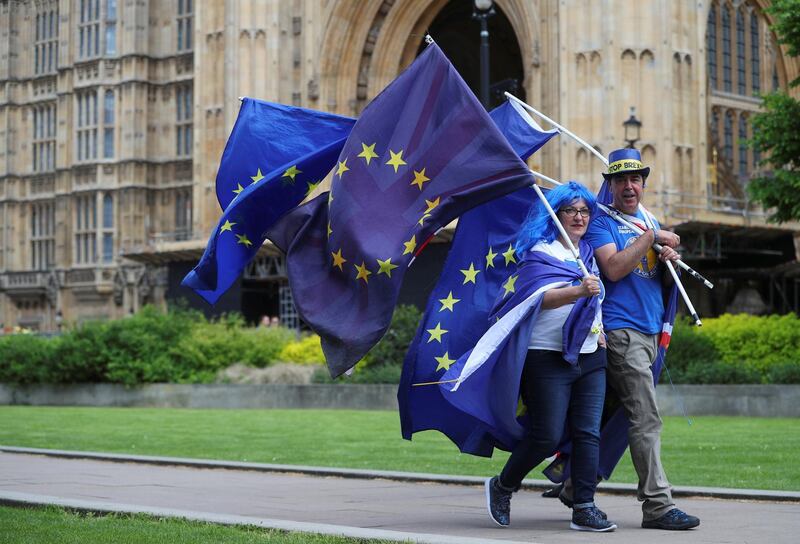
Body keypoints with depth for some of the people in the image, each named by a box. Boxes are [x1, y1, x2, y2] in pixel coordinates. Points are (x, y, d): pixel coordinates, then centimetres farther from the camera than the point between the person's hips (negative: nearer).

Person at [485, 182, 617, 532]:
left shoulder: (589, 253, 17)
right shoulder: (540, 252, -3)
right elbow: (541, 297, -19)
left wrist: (600, 332, 15)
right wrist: (578, 291, -34)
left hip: (590, 356, 6)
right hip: (548, 356, -6)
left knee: (588, 433, -2)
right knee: (547, 436, -6)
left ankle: (584, 508, 1)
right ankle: (502, 487, 16)